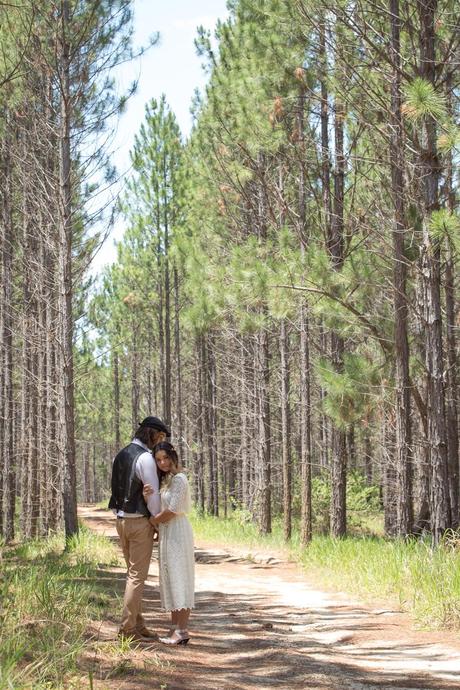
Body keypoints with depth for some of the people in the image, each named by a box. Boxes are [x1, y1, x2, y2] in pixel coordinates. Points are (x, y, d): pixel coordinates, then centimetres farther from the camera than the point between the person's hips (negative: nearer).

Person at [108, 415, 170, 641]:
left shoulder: (121, 455, 12)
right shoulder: (145, 457, -16)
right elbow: (153, 495, -16)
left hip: (121, 520, 9)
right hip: (140, 521, -9)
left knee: (134, 574, 14)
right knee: (137, 576, -4)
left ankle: (138, 625, 17)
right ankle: (127, 629, -4)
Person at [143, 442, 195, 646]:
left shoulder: (179, 479, -12)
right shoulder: (163, 480, 15)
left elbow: (173, 510, -18)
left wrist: (155, 520, -4)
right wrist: (146, 496, -10)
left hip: (177, 532, -9)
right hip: (165, 533, 9)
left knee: (178, 578, -8)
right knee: (169, 579, 10)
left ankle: (182, 631, -7)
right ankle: (175, 627, 14)